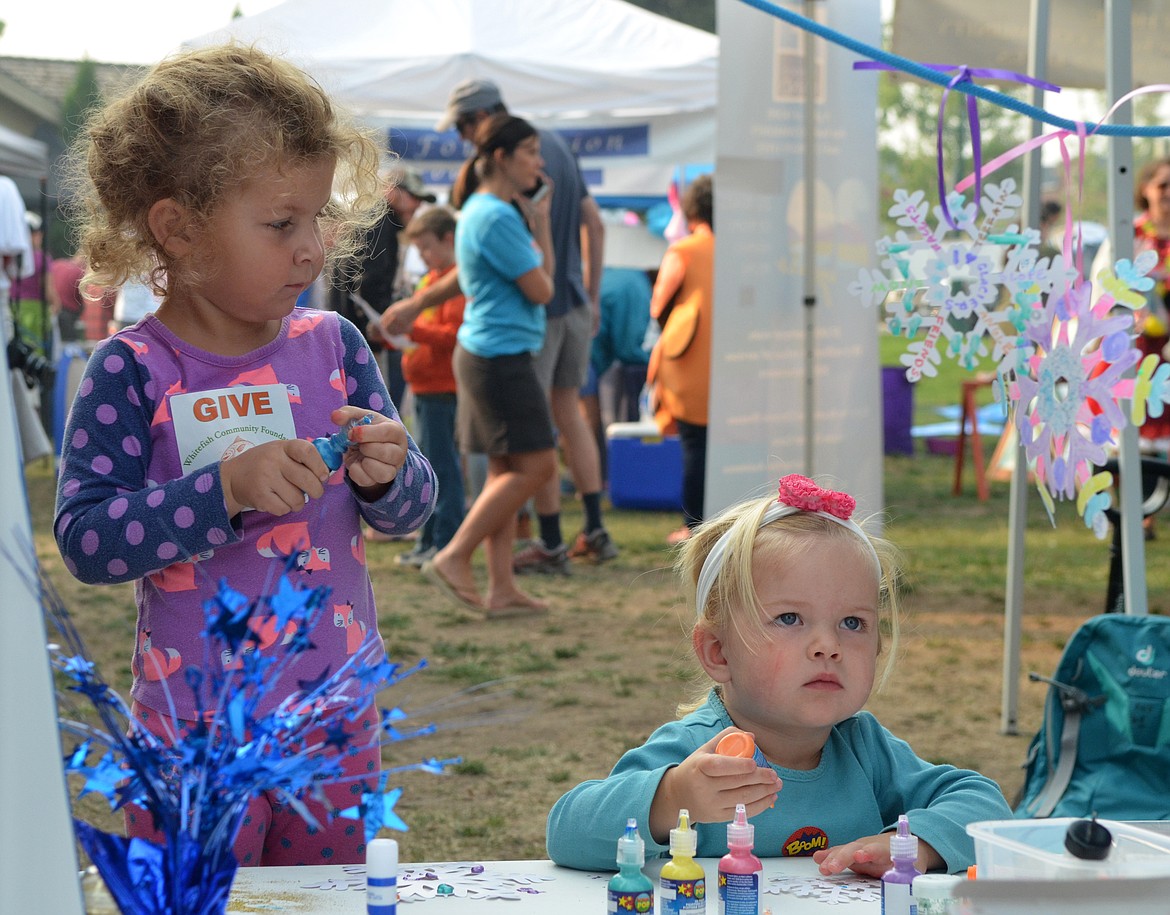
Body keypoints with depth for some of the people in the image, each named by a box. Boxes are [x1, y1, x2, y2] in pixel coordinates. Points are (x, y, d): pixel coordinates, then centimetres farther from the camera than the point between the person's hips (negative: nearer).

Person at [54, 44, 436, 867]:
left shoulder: (334, 346, 1)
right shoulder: (132, 373, -10)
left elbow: (412, 509, 6)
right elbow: (85, 538, -18)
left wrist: (386, 475, -17)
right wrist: (227, 488, -27)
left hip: (337, 715, 4)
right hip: (195, 732, -4)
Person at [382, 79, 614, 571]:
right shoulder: (556, 145, 7)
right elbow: (594, 224, 13)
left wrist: (416, 305, -17)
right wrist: (592, 296, 22)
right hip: (575, 304, 8)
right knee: (567, 410, 18)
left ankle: (551, 544, 7)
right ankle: (595, 531, 19)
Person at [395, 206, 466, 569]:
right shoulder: (430, 279, 18)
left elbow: (454, 333, -19)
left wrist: (412, 328, -23)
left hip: (443, 388, -10)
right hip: (424, 388, 10)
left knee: (443, 465, -8)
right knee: (429, 466, 13)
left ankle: (446, 544, -6)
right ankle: (429, 540, 18)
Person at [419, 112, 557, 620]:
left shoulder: (489, 211, 16)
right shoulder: (496, 218, -16)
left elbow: (543, 273, 20)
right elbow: (540, 290, -12)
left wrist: (540, 219, 13)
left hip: (489, 354, 10)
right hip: (500, 354, -10)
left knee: (507, 470, 9)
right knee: (535, 465, -7)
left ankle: (502, 588, 9)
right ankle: (454, 558, -4)